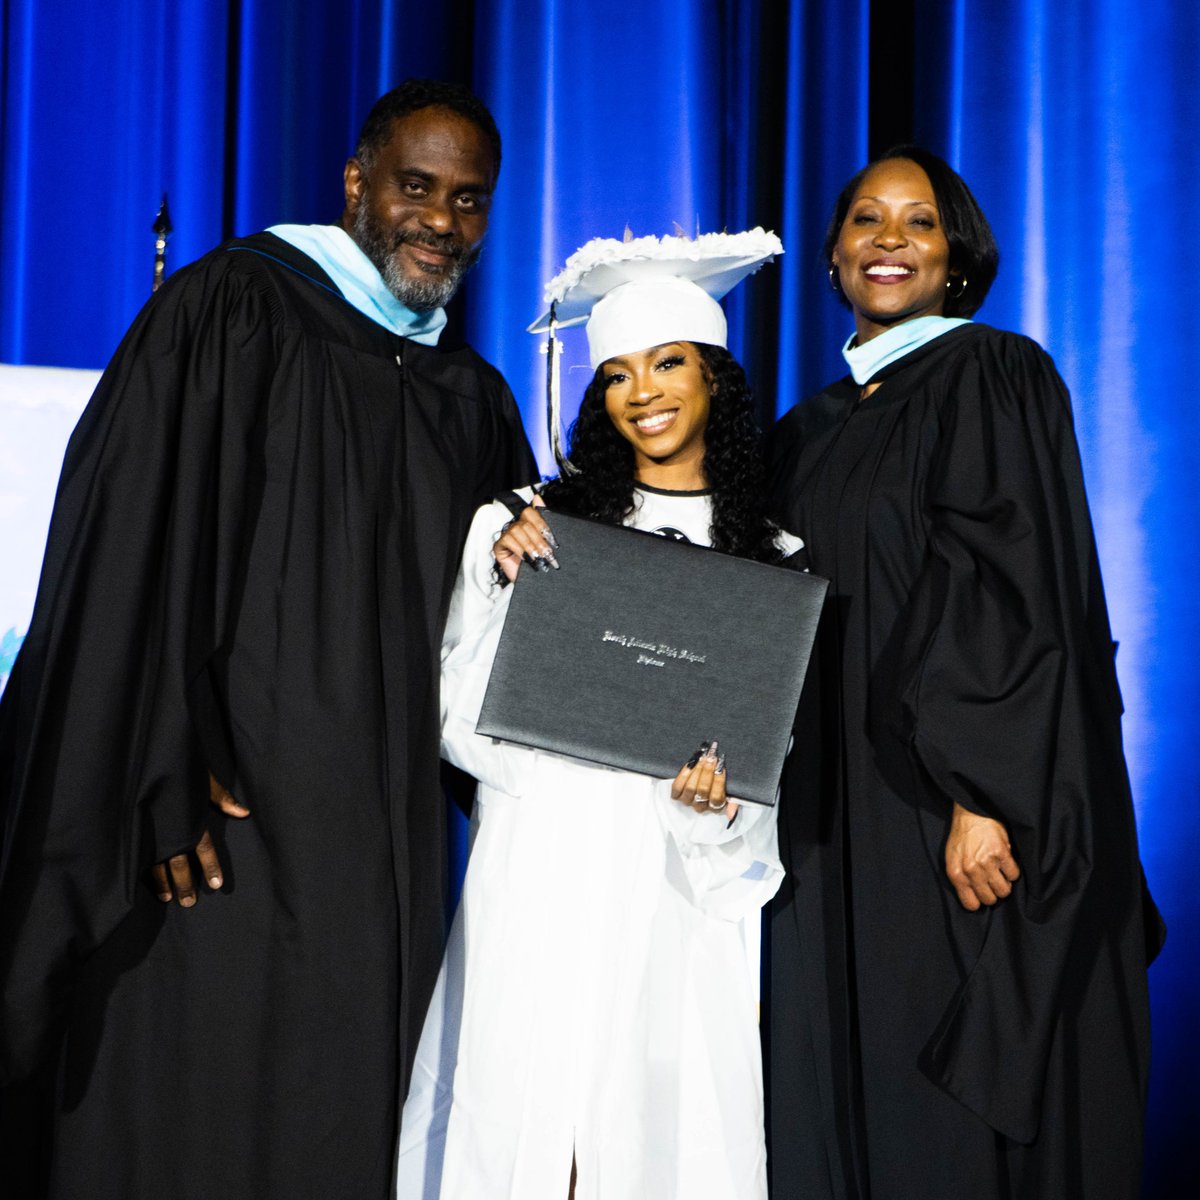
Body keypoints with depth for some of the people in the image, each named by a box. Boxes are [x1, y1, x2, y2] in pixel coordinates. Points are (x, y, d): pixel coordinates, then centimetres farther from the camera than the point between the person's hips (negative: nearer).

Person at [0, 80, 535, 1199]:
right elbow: (129, 542, -11)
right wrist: (165, 777, -17)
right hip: (227, 815, -5)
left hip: (387, 850, 5)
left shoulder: (475, 401, 15)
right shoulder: (233, 307, -3)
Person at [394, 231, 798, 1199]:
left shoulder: (772, 561, 6)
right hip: (538, 889, -1)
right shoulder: (529, 526, 3)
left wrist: (719, 800, -11)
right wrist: (507, 583, -12)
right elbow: (464, 723, 0)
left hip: (679, 892, 1)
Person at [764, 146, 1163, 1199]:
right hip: (835, 821, 6)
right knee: (836, 1094, 8)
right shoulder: (809, 431, 16)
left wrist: (982, 798, -22)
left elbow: (1017, 593, -14)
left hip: (948, 813, -6)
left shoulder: (992, 378, -4)